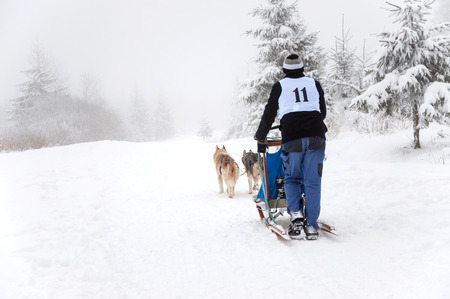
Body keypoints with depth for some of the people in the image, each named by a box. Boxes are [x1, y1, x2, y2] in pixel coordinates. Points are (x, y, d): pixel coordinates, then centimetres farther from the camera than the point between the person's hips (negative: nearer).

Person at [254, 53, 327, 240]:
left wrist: (260, 136, 33)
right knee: (312, 181, 3)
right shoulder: (314, 84, 19)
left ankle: (295, 213, -8)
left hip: (292, 136, -1)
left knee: (291, 178, 14)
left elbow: (269, 114, 18)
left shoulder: (280, 86, 13)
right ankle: (311, 226, -1)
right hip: (316, 135, 1)